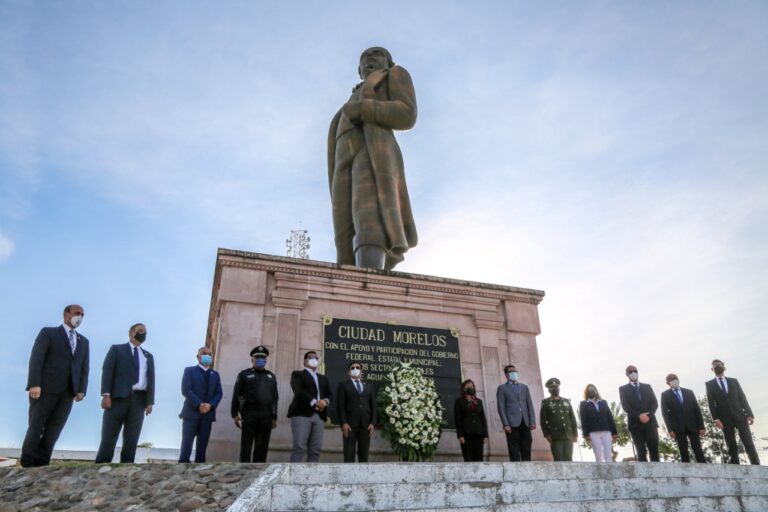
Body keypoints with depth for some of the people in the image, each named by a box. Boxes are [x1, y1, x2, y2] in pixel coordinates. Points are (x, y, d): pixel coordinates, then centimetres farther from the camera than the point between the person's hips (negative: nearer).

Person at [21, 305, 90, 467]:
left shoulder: (83, 341, 19)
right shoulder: (48, 333, 6)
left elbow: (84, 367, 12)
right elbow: (36, 359, -6)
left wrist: (81, 390, -2)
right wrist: (34, 384, -18)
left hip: (68, 392, 4)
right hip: (45, 389, -4)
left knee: (53, 430, 1)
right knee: (36, 427, 0)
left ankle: (42, 463, 5)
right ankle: (27, 464, 7)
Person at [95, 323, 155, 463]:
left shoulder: (148, 356, 23)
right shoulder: (117, 349, 13)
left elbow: (151, 379, 14)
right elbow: (107, 371, 0)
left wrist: (150, 401, 1)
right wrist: (106, 394, -13)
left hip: (139, 400, 3)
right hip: (118, 398, -3)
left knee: (131, 440, 1)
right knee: (109, 438, -4)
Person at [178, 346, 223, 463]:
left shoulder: (215, 374, 16)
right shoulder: (189, 370, 4)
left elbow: (219, 393, 8)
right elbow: (186, 390, -9)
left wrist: (210, 405, -11)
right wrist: (199, 405, -17)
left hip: (208, 414, 4)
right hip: (191, 413, -4)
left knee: (202, 446, 5)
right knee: (186, 445, -4)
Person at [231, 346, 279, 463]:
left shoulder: (271, 376, 17)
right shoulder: (244, 374, 8)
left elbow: (275, 398, 16)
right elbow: (236, 395, 4)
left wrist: (274, 417, 10)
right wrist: (235, 414, -4)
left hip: (266, 416, 3)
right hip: (249, 414, -3)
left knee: (262, 447, 4)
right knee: (246, 446, -2)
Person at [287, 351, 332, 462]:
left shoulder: (323, 378, 28)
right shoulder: (298, 374, 10)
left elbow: (329, 393, 18)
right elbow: (298, 390, -8)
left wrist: (325, 401, -6)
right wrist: (314, 402, -17)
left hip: (319, 416, 5)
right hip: (302, 414, -5)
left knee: (315, 450, -1)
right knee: (299, 447, -12)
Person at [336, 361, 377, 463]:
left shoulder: (368, 386, 20)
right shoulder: (343, 384, 9)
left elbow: (373, 406, 14)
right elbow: (340, 405, 0)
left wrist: (372, 423, 0)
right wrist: (343, 423, -11)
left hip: (366, 425, 3)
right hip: (349, 424, -3)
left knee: (364, 454, 2)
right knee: (349, 454, -5)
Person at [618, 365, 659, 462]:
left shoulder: (647, 387, 17)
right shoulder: (623, 389, 8)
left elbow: (655, 403, 6)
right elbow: (625, 406, -4)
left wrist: (648, 415, -11)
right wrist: (639, 416, -16)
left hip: (650, 422, 3)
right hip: (636, 424, -3)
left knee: (654, 450, -1)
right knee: (641, 452, -4)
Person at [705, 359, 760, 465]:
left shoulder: (734, 381, 15)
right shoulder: (709, 384, 8)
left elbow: (743, 398, 9)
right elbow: (711, 403, 0)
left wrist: (749, 414, -3)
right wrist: (716, 419, -11)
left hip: (740, 416, 1)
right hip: (725, 420, -1)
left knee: (749, 444, -3)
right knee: (732, 448, 0)